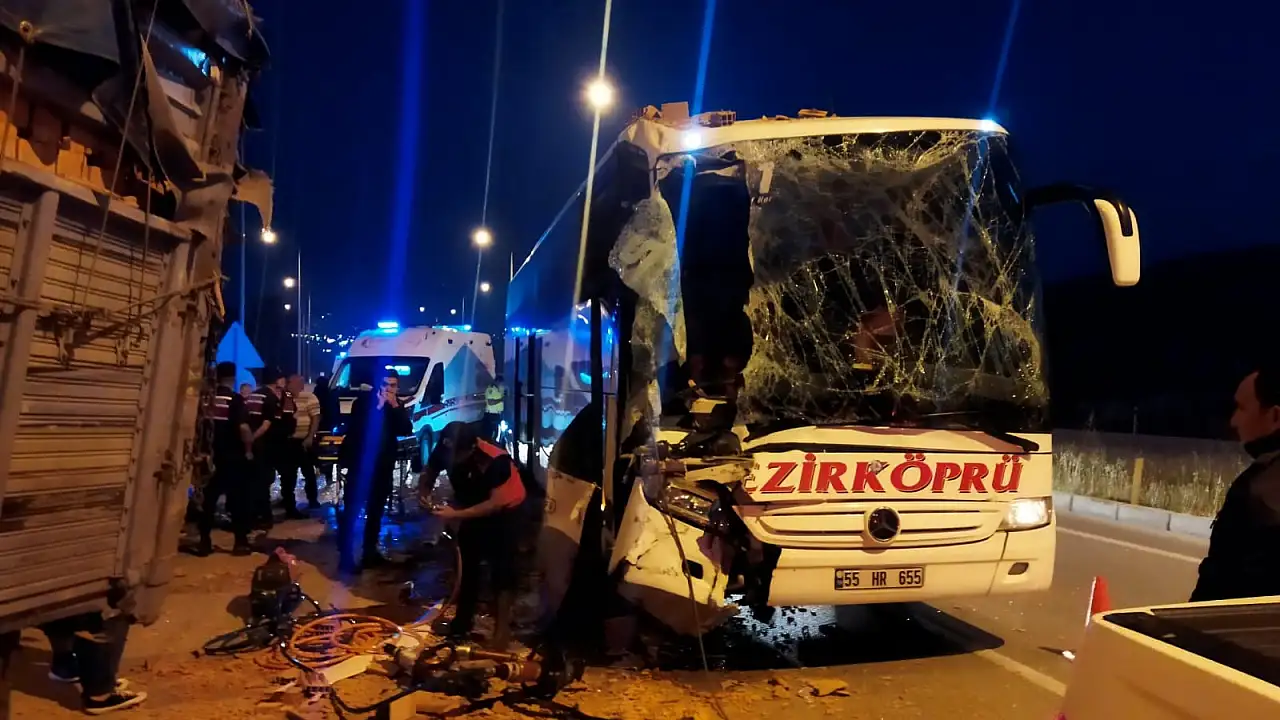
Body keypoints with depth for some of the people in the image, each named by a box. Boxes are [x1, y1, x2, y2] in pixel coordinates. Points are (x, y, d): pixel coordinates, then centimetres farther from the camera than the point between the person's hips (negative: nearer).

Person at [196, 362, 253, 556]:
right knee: (237, 499, 4)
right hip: (232, 456, -4)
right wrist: (248, 448, -7)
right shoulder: (236, 399, -10)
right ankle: (240, 542, 6)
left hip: (210, 455, 4)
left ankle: (204, 542, 13)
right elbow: (243, 427, -21)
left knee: (208, 499, 11)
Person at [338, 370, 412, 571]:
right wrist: (379, 406, -25)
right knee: (351, 511, -6)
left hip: (384, 466, 6)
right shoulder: (364, 401, -7)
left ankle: (370, 552, 25)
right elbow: (358, 426, -21)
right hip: (360, 464, -5)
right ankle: (345, 556, -3)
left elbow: (407, 430, -8)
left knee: (376, 512, 15)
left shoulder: (398, 406, 7)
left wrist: (395, 407, -15)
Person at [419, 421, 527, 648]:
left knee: (501, 568, -9)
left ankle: (502, 627, 2)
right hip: (473, 508, 5)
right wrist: (424, 493, -26)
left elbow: (495, 504, -34)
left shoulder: (496, 461, -37)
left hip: (504, 511, -5)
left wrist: (456, 514, -40)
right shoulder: (444, 451, -23)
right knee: (466, 564, 12)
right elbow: (429, 474, -4)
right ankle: (463, 619, 28)